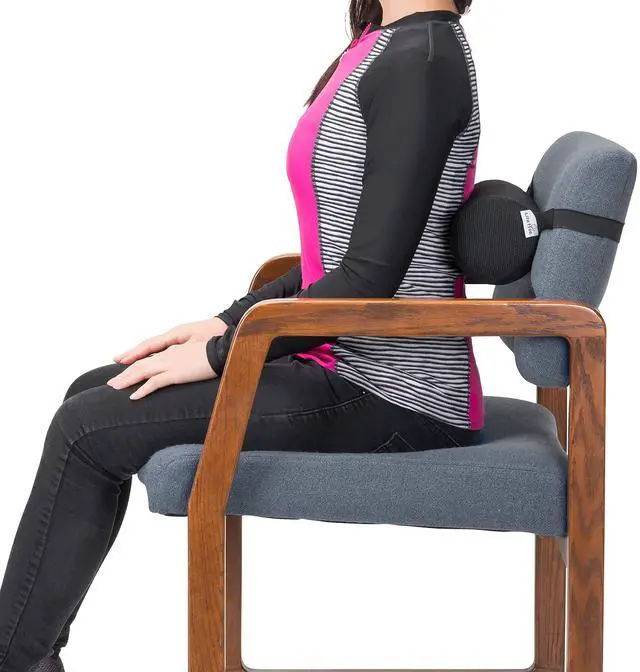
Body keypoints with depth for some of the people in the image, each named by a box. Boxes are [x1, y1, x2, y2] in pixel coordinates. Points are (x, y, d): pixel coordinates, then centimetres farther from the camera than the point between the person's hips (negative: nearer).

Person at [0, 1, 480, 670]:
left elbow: (372, 276, -21)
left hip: (392, 398, -9)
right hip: (356, 365, 9)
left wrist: (220, 354, -13)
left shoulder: (419, 58, -17)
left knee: (90, 431, -10)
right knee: (93, 395, 8)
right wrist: (227, 323, 9)